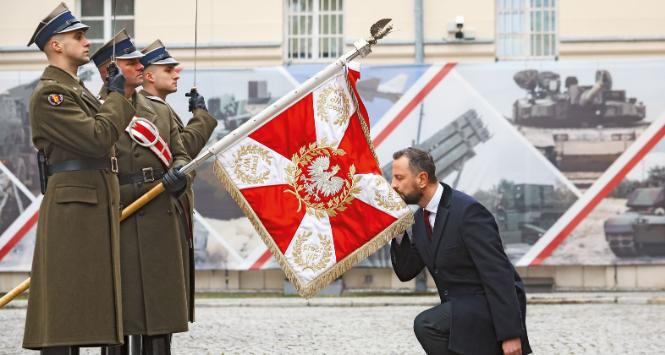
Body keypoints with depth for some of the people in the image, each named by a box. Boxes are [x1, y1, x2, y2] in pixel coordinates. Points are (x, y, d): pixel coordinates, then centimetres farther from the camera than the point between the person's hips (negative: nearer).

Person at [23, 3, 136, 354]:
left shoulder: (78, 91, 22)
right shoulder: (49, 94, -10)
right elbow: (97, 138, -19)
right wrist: (118, 95, -5)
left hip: (94, 209, 10)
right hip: (72, 209, -10)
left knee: (80, 307, 9)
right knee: (65, 302, -11)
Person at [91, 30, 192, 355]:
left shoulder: (158, 112, 16)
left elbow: (179, 154, 15)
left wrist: (178, 173, -5)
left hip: (161, 223, 6)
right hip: (119, 225, -6)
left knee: (160, 305, 7)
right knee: (119, 310, -2)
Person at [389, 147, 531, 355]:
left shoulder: (467, 210, -21)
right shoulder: (421, 217, 7)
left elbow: (497, 273, -24)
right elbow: (406, 272, 10)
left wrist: (510, 333, -28)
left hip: (492, 306, -9)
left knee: (426, 324, -28)